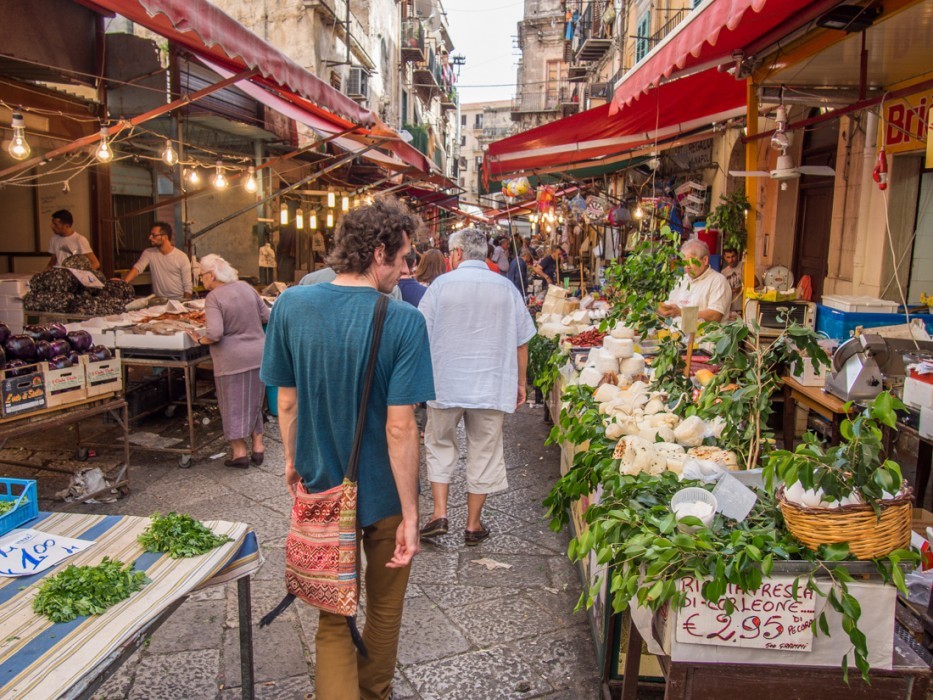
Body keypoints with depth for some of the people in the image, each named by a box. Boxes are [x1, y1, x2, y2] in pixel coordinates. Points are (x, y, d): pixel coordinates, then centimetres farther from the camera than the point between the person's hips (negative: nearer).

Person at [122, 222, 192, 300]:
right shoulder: (148, 253, 4)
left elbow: (187, 286, -5)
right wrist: (122, 284, -28)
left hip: (178, 299, -3)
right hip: (158, 299, 3)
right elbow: (136, 268, -11)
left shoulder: (182, 257, -5)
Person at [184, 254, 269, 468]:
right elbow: (266, 316, 10)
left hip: (232, 360, -6)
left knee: (234, 404, 8)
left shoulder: (214, 298, -14)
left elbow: (215, 333, -23)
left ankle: (240, 452, 15)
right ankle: (258, 447, 23)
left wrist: (200, 340, -5)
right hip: (257, 355, 6)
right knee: (253, 402, 18)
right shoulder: (245, 287, 5)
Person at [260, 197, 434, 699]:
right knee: (384, 608, 24)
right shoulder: (404, 322, -20)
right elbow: (399, 427, -22)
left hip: (322, 489, 2)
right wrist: (410, 515, -14)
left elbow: (286, 400, -1)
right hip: (384, 493, -2)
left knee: (334, 619, 18)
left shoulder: (291, 305, -9)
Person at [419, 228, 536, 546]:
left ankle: (439, 514, 13)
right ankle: (473, 525, 21)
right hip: (492, 387, 1)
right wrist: (520, 383, 15)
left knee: (439, 444, 18)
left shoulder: (442, 284, -4)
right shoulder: (506, 288, 1)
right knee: (483, 453, 11)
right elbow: (521, 342, 4)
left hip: (446, 385, -1)